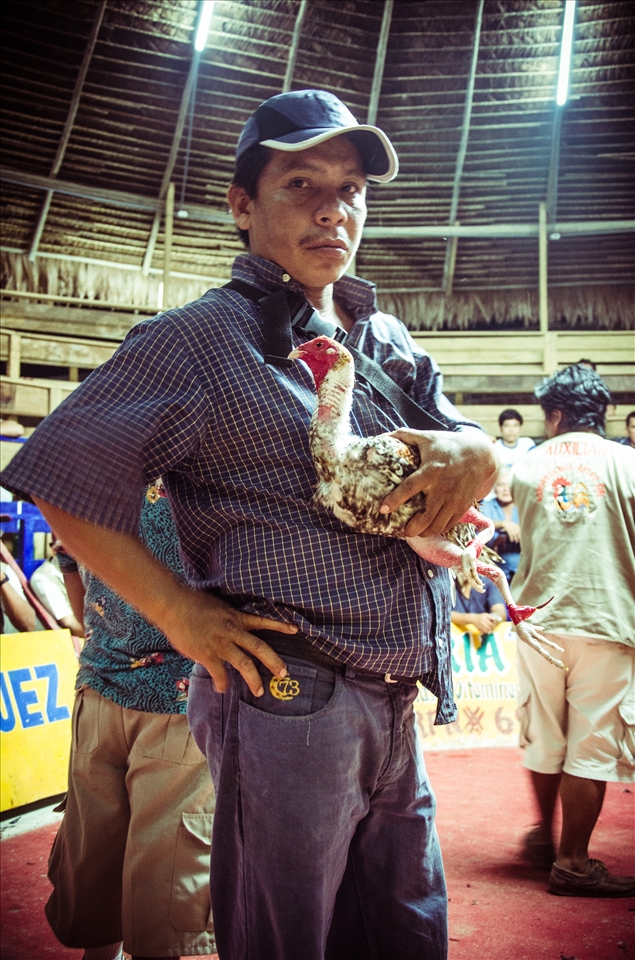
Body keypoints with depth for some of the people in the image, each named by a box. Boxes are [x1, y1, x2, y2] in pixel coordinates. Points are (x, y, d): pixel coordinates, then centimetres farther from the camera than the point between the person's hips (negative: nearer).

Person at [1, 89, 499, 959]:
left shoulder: (390, 342, 14)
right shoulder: (204, 339, -7)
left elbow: (467, 446, 17)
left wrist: (475, 454, -8)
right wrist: (180, 611, -13)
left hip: (396, 713, 7)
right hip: (287, 702, -7)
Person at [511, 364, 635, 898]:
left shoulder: (527, 469, 5)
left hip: (540, 621, 3)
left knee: (544, 737, 18)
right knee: (592, 746, 5)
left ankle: (544, 833, 35)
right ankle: (573, 862, 10)